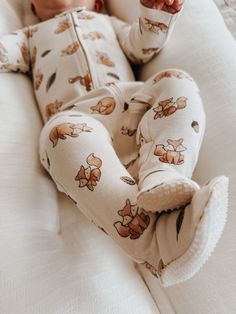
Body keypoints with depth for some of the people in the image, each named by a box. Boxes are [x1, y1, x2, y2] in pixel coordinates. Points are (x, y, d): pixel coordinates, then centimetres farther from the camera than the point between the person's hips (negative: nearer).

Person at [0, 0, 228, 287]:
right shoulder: (31, 35, 39)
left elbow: (143, 47, 23)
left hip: (133, 102, 3)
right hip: (76, 117, -2)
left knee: (178, 82, -22)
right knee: (62, 133, -35)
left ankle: (161, 178, -42)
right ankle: (157, 244, -48)